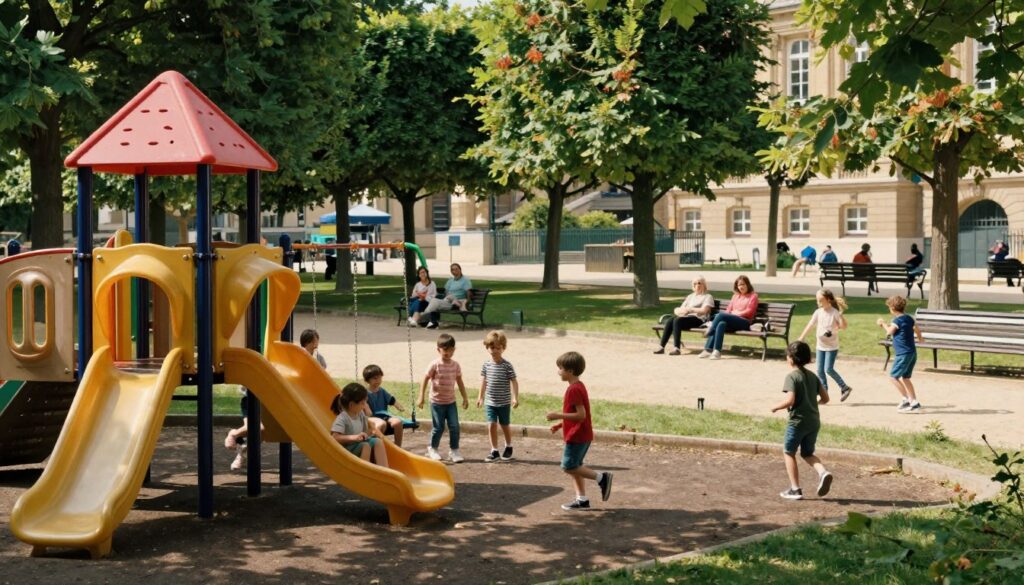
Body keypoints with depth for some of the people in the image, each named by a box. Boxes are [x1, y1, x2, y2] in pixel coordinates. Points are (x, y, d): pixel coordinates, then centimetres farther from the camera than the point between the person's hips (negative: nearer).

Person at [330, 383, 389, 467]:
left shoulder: (360, 414, 4)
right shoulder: (342, 419, -20)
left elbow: (365, 431, 14)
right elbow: (334, 437, -29)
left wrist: (372, 432, -8)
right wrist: (354, 437, -36)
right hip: (346, 449, -8)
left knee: (378, 441, -15)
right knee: (365, 445, -31)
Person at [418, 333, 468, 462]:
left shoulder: (455, 365, 1)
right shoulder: (435, 365, -11)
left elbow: (459, 382, 9)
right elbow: (425, 379, -7)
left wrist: (465, 398, 10)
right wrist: (422, 396, -11)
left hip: (451, 401, 4)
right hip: (437, 402, -3)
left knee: (454, 426, -2)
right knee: (438, 427, 3)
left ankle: (454, 451, 9)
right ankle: (432, 449, 24)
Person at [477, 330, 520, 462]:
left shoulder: (507, 366, -13)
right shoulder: (486, 365, -1)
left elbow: (514, 382, -11)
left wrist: (515, 398, -18)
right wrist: (480, 397, 15)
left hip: (504, 403, -3)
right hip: (490, 402, 3)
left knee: (505, 426, 11)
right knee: (491, 425, -3)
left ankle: (508, 448, 32)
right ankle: (494, 451, 5)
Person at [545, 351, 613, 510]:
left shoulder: (574, 390, -19)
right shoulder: (579, 386, 13)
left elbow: (581, 415, -25)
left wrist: (558, 416, -22)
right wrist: (560, 424, 17)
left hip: (576, 437, -10)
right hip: (582, 435, 10)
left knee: (569, 466, -6)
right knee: (575, 467, 13)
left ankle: (601, 477, -5)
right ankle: (582, 499, 15)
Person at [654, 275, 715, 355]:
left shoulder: (708, 297, 9)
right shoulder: (690, 296, 28)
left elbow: (703, 311, -9)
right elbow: (679, 309, 19)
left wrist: (689, 309, -9)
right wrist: (679, 311, -6)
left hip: (698, 319, -6)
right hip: (687, 317, 6)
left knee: (677, 320, -33)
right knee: (669, 321, -25)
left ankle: (677, 348, -38)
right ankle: (662, 347, -29)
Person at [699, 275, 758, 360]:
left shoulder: (753, 296, 12)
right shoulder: (735, 296, 29)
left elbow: (749, 311, -1)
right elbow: (729, 309, 20)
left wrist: (736, 314, -10)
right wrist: (727, 314, -3)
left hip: (744, 322, -5)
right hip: (732, 321, 5)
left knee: (721, 315, -30)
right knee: (721, 324, -34)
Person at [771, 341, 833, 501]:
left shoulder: (792, 376, -12)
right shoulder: (812, 376, 9)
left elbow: (790, 400, -22)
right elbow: (825, 398, 8)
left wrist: (776, 407, -6)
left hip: (797, 421, -6)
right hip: (814, 421, 6)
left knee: (788, 453, 10)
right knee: (808, 453, 20)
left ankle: (795, 489, 8)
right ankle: (823, 472, -9)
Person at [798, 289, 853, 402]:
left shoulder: (834, 312, -12)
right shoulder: (818, 312, -1)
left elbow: (844, 326, -12)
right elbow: (810, 325, 1)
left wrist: (841, 315, -28)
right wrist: (801, 338, -2)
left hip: (832, 346, -5)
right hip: (820, 346, 5)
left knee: (828, 369, -12)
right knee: (820, 370, 4)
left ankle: (845, 388, 4)